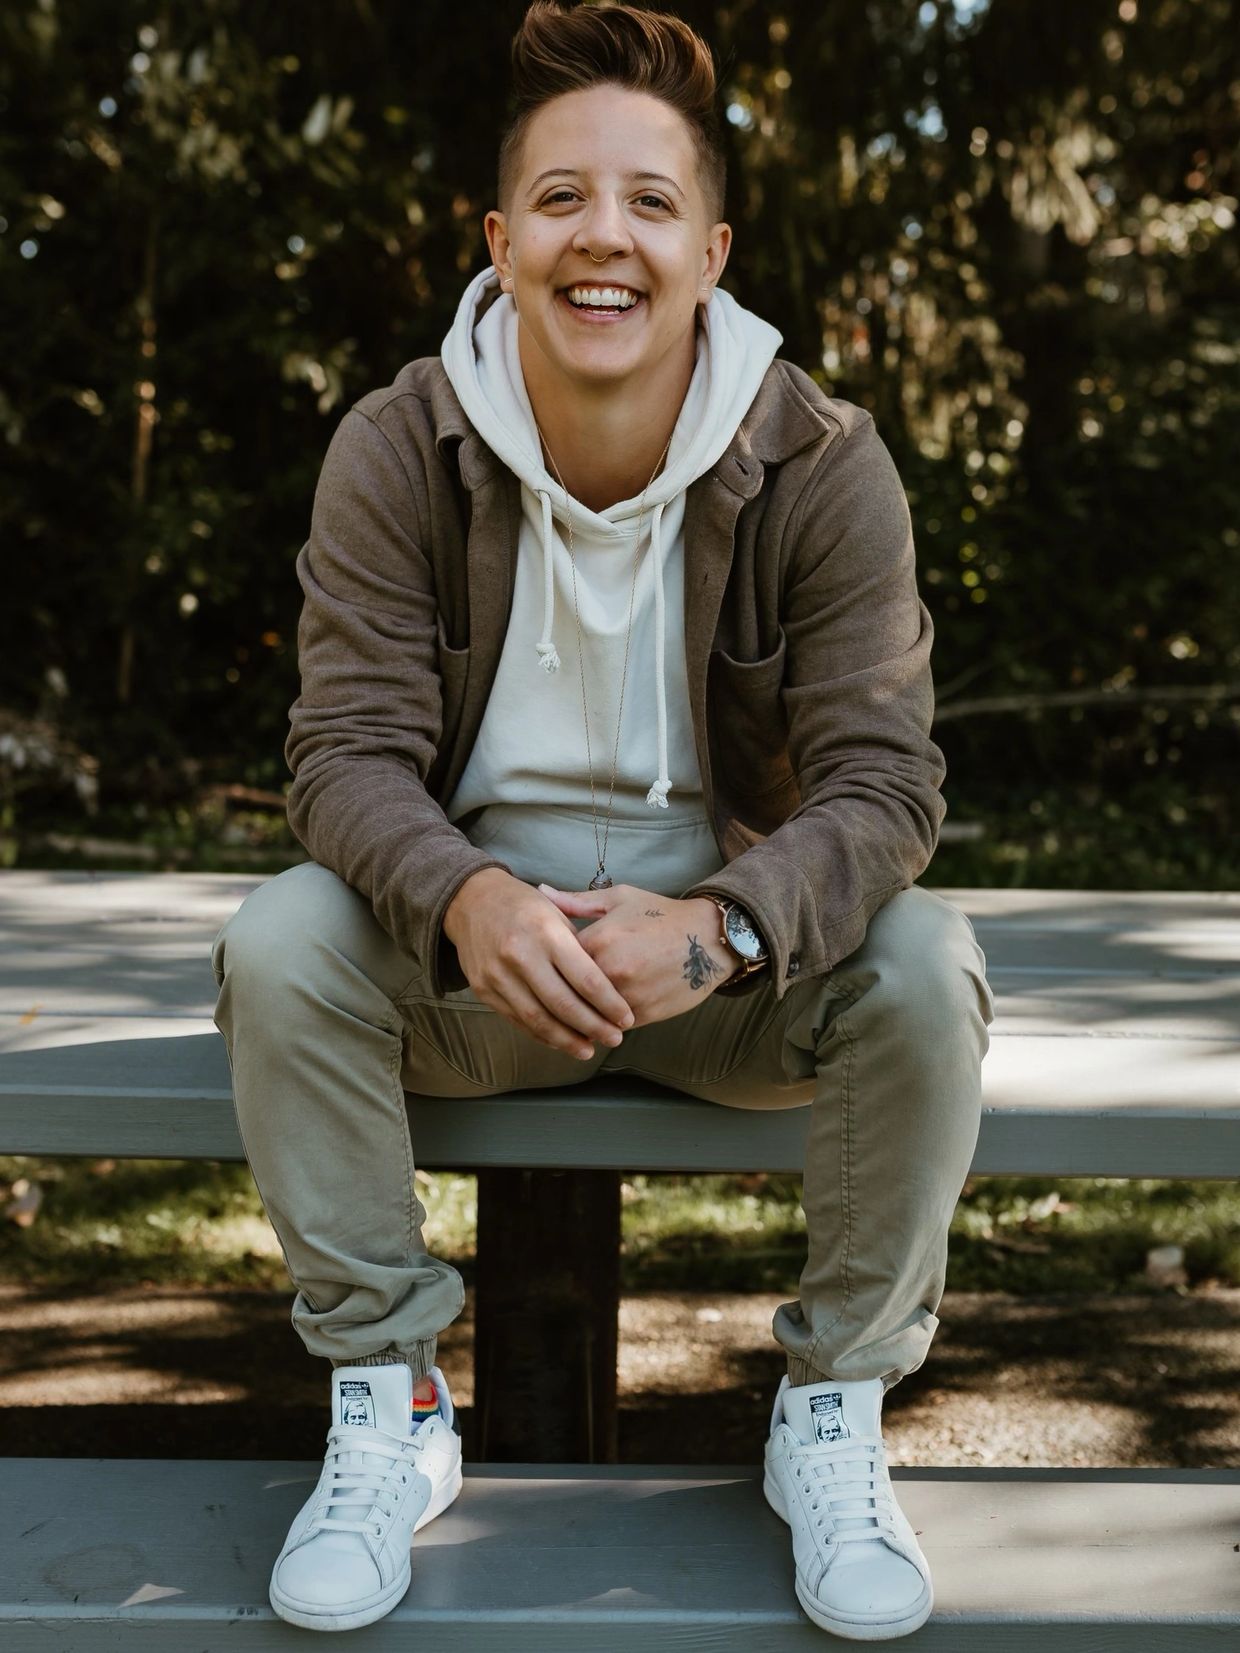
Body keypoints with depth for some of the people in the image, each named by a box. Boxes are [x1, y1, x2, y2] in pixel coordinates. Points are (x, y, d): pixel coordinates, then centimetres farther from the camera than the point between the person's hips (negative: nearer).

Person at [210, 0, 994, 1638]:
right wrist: (467, 902, -38)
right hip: (476, 939, 1)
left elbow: (881, 779, -17)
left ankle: (837, 1414, -5)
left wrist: (719, 928, -39)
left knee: (923, 968, -29)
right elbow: (351, 746, -15)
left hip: (734, 934, 0)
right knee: (279, 945, -28)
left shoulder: (823, 467, -12)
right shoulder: (397, 453, -10)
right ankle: (386, 1405, -7)